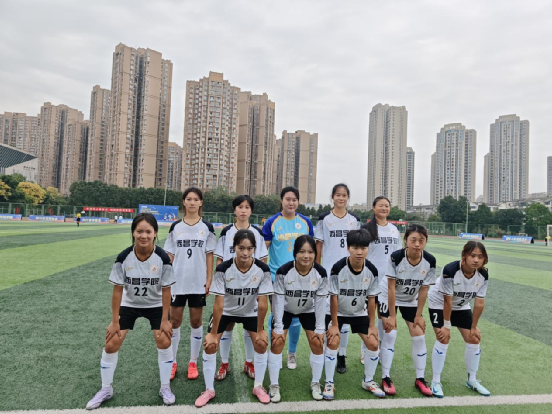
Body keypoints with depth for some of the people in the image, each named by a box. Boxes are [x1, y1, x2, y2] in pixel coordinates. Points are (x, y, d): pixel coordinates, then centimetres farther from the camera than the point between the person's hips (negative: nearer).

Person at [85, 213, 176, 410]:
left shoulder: (163, 258, -26)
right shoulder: (123, 257, -24)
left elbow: (166, 290, -16)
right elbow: (117, 290, -14)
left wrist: (165, 320, -13)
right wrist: (114, 321, -10)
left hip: (156, 305, -1)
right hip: (129, 305, 1)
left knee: (164, 342, -8)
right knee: (111, 344, 0)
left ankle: (165, 388, 13)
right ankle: (106, 390, 24)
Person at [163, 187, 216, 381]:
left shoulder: (207, 227, 0)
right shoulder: (175, 227, 3)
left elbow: (209, 255, 1)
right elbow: (170, 255, 5)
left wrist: (209, 279, -4)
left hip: (198, 282, -1)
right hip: (177, 282, 1)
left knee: (196, 322, 8)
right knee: (174, 321, 7)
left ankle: (193, 363, 22)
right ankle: (172, 362, 23)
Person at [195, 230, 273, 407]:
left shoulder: (263, 270, -28)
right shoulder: (223, 269, -31)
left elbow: (262, 303, -20)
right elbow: (219, 303, -27)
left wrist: (260, 331, -14)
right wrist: (213, 333, -21)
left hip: (250, 312, 1)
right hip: (226, 311, -1)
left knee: (262, 344, -6)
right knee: (210, 345, -7)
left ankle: (258, 387, 17)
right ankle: (209, 390, 14)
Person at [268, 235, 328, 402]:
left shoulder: (321, 273, -26)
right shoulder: (284, 271, -32)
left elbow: (321, 301, -16)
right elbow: (278, 299, -22)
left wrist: (320, 329, -11)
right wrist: (278, 327, -18)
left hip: (308, 311, 2)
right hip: (285, 310, -1)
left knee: (317, 344, -2)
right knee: (277, 343, -7)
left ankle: (315, 384, 20)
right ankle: (274, 386, 12)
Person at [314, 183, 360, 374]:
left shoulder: (355, 220, 6)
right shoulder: (324, 219, 0)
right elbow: (318, 247, 1)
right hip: (328, 272, -2)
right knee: (327, 313, 0)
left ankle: (341, 355, 21)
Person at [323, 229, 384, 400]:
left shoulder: (372, 270, -19)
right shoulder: (338, 268, -29)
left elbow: (371, 298, -8)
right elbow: (333, 297, -21)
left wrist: (372, 325, -5)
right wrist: (334, 324, -17)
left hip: (359, 312, 4)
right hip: (337, 312, -3)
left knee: (373, 343, -1)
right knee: (333, 342, -15)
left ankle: (368, 381, 22)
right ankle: (329, 383, 4)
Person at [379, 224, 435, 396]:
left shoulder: (430, 261, -20)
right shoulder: (396, 257, -29)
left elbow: (423, 290, -11)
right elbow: (391, 288, -23)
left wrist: (419, 315, -7)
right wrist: (392, 316, -18)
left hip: (411, 300, 4)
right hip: (388, 298, -3)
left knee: (419, 335, 0)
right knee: (390, 334, -10)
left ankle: (420, 379, 18)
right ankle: (385, 378, 3)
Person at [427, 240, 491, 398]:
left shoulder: (483, 275, -21)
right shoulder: (450, 270, -36)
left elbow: (479, 303, -12)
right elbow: (447, 301, -27)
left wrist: (474, 327, -6)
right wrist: (447, 325, -19)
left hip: (461, 306, 6)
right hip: (439, 303, -5)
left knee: (474, 340, 5)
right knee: (443, 339, -13)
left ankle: (472, 380, 26)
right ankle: (436, 381, 2)